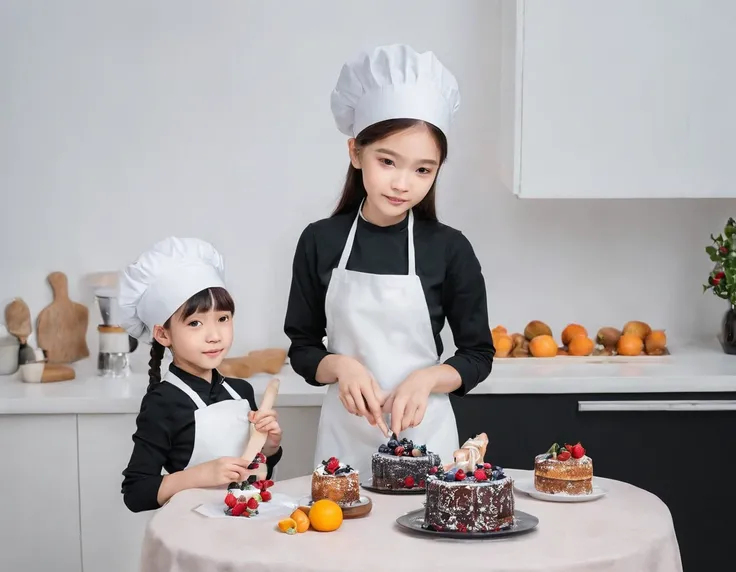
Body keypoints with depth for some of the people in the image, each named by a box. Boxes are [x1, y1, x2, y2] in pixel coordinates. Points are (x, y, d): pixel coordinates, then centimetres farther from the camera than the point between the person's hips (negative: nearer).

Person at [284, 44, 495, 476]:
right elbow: (303, 347, 5)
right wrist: (339, 365, -15)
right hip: (345, 435, 1)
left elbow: (479, 355, 1)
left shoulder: (449, 249, -6)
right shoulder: (321, 242, -4)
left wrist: (426, 378, -16)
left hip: (423, 433, 0)